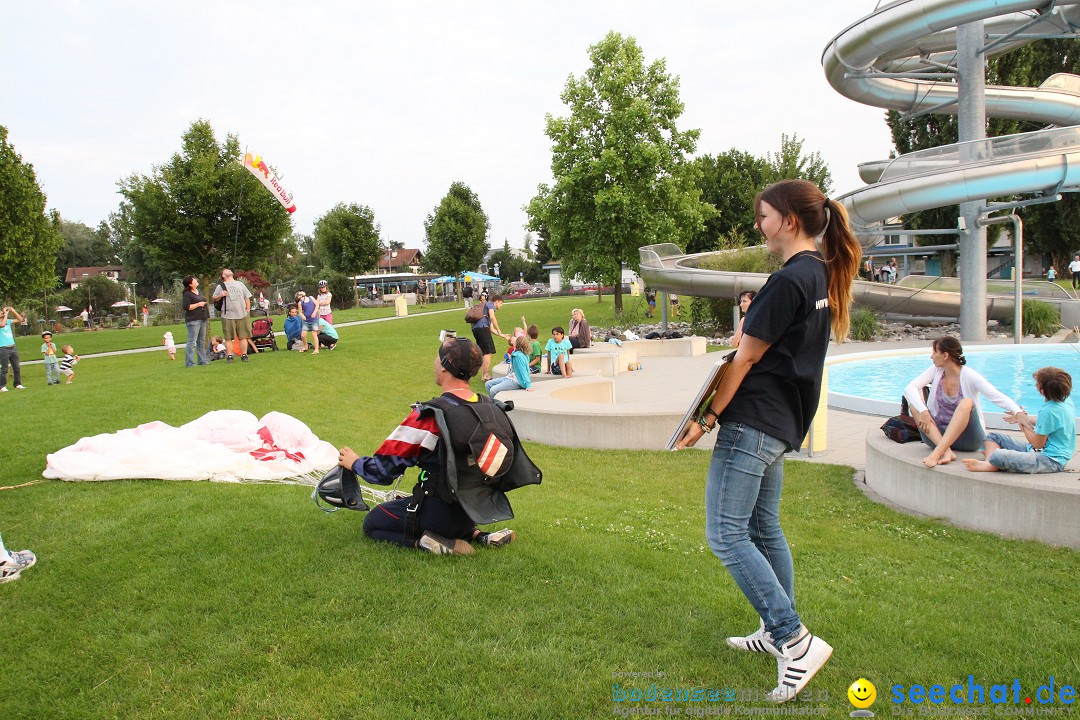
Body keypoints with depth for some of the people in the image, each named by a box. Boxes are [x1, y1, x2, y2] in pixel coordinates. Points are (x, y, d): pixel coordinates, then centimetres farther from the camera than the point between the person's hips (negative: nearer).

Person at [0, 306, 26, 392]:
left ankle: (18, 384, 17)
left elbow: (20, 320, 12)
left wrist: (13, 311, 1)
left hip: (13, 347, 6)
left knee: (17, 367, 9)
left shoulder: (8, 321, 12)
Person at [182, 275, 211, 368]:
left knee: (202, 341, 14)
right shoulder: (187, 294, -10)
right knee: (192, 342, -9)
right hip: (193, 320, -9)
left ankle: (202, 360, 22)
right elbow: (186, 307, -19)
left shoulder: (198, 291, 15)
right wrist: (198, 304, -17)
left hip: (202, 319, 9)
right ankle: (189, 363, -7)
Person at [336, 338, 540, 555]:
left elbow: (386, 467, -13)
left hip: (444, 511, -6)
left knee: (372, 524, 15)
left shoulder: (430, 415, -21)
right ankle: (475, 534, 10)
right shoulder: (493, 409, -5)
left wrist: (355, 463, 8)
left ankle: (432, 542, -8)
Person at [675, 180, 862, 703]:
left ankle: (796, 640, -5)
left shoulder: (789, 279, -17)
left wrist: (708, 418, -8)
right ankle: (778, 633, 29)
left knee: (726, 534, -8)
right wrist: (753, 324, 7)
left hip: (752, 422, -10)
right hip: (782, 422, 10)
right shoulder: (823, 275, 13)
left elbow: (746, 358, -14)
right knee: (763, 527, 19)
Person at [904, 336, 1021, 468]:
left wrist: (1018, 412, -37)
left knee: (966, 403, -30)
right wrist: (923, 411, -27)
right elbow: (909, 388, -11)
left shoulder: (969, 376, -9)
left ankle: (937, 453, -43)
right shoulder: (935, 371, 1)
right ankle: (946, 451, -35)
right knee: (914, 399, -17)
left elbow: (998, 397, -18)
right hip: (938, 433, 4)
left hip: (966, 438, -4)